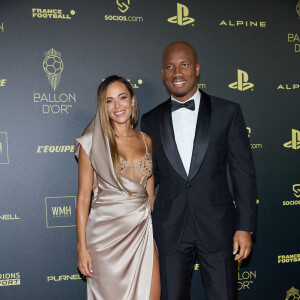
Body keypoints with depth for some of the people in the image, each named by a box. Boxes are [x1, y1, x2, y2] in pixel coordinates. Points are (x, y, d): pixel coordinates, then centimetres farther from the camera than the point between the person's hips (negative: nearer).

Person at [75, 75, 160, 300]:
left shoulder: (145, 140, 8)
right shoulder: (93, 143, -4)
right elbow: (83, 197, -5)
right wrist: (82, 247, -8)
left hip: (143, 229, 4)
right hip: (108, 230, -4)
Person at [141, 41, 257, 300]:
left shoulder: (227, 112, 0)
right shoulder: (151, 121, 6)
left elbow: (243, 172, -1)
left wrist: (245, 227, -5)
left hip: (217, 227, -1)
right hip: (170, 229, 2)